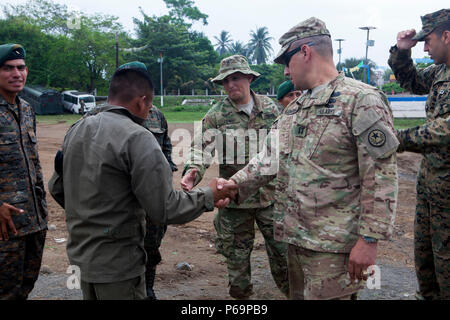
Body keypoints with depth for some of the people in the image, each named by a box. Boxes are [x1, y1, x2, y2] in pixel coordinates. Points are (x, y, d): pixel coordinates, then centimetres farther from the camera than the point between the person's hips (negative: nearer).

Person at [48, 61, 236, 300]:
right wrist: (208, 197, -8)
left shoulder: (76, 130, 4)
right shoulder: (138, 138, -21)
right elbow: (163, 210, -21)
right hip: (116, 265, -8)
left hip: (79, 254, 8)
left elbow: (57, 188, 13)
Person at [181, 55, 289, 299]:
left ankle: (291, 291, 29)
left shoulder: (270, 108, 4)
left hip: (270, 194, 1)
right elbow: (201, 146, -15)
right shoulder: (216, 115, -4)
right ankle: (240, 293, 31)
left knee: (282, 249, 10)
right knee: (236, 254, 12)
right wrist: (193, 171, -34)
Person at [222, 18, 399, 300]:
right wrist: (234, 187, -1)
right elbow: (270, 158, 13)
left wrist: (369, 239, -19)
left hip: (334, 244, -8)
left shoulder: (361, 100, -13)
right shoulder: (295, 107, 13)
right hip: (296, 235, 8)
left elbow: (381, 178, -17)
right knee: (298, 294, 20)